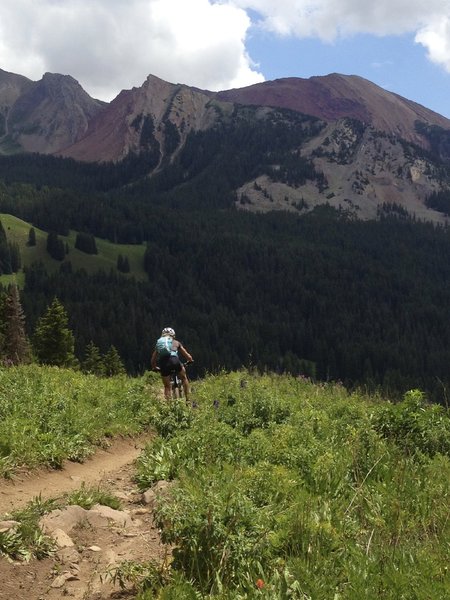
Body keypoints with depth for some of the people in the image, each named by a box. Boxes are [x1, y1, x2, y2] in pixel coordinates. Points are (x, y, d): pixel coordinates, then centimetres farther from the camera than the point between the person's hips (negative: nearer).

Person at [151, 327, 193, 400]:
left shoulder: (158, 342, 29)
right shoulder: (176, 342, 24)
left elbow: (153, 359, 32)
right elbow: (188, 357, 26)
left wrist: (154, 367, 51)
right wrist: (190, 360, 47)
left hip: (163, 364, 1)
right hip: (174, 360, -1)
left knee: (167, 387, 16)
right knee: (184, 378, 25)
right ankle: (188, 399, 21)